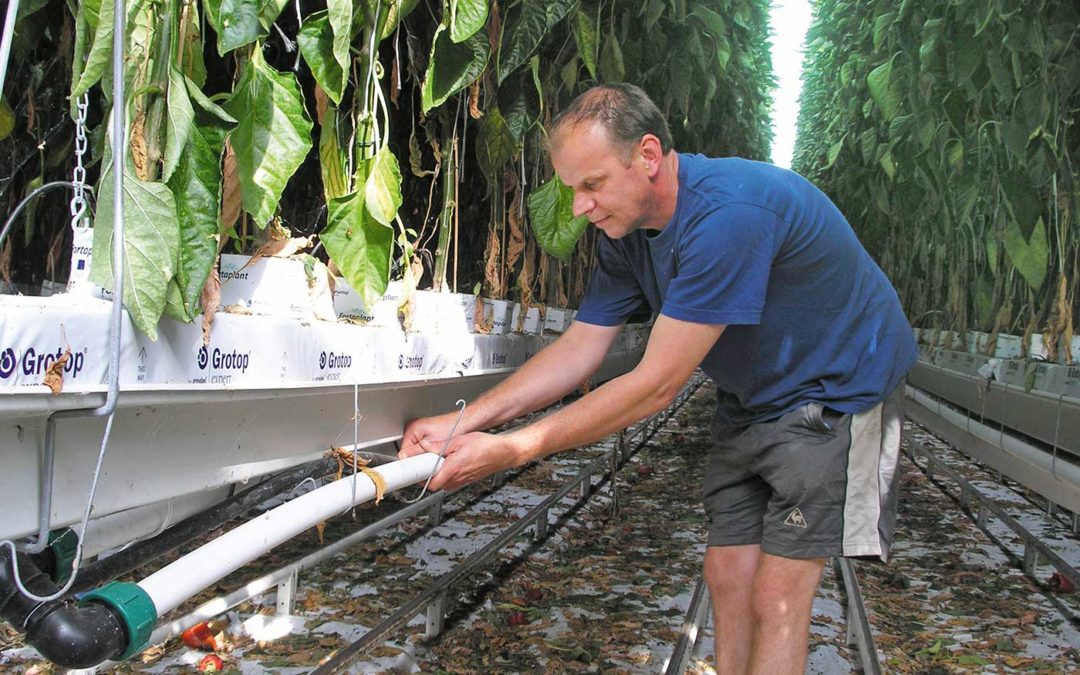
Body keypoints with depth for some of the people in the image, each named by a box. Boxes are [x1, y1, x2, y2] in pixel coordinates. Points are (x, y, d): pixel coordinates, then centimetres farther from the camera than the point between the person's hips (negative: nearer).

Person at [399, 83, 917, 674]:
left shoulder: (728, 214, -35)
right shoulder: (624, 230, -6)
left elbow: (657, 384, -33)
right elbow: (577, 350, -3)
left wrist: (511, 449, -29)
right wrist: (462, 423, -14)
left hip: (836, 390, -8)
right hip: (750, 399, 8)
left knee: (776, 594, -9)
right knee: (726, 571, 7)